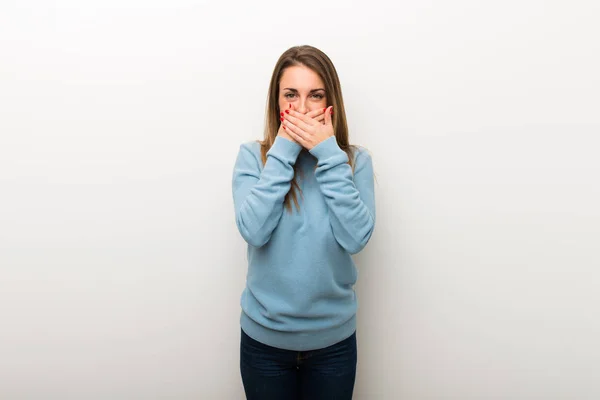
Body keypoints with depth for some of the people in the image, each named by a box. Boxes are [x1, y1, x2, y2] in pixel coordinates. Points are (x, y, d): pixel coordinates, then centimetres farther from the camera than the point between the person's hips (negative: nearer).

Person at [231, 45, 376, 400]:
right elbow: (254, 231, -21)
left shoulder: (356, 160, -6)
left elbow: (356, 237, -19)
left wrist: (329, 154, -20)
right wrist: (282, 152, -20)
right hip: (264, 336, 0)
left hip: (333, 338, 1)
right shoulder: (252, 156, -7)